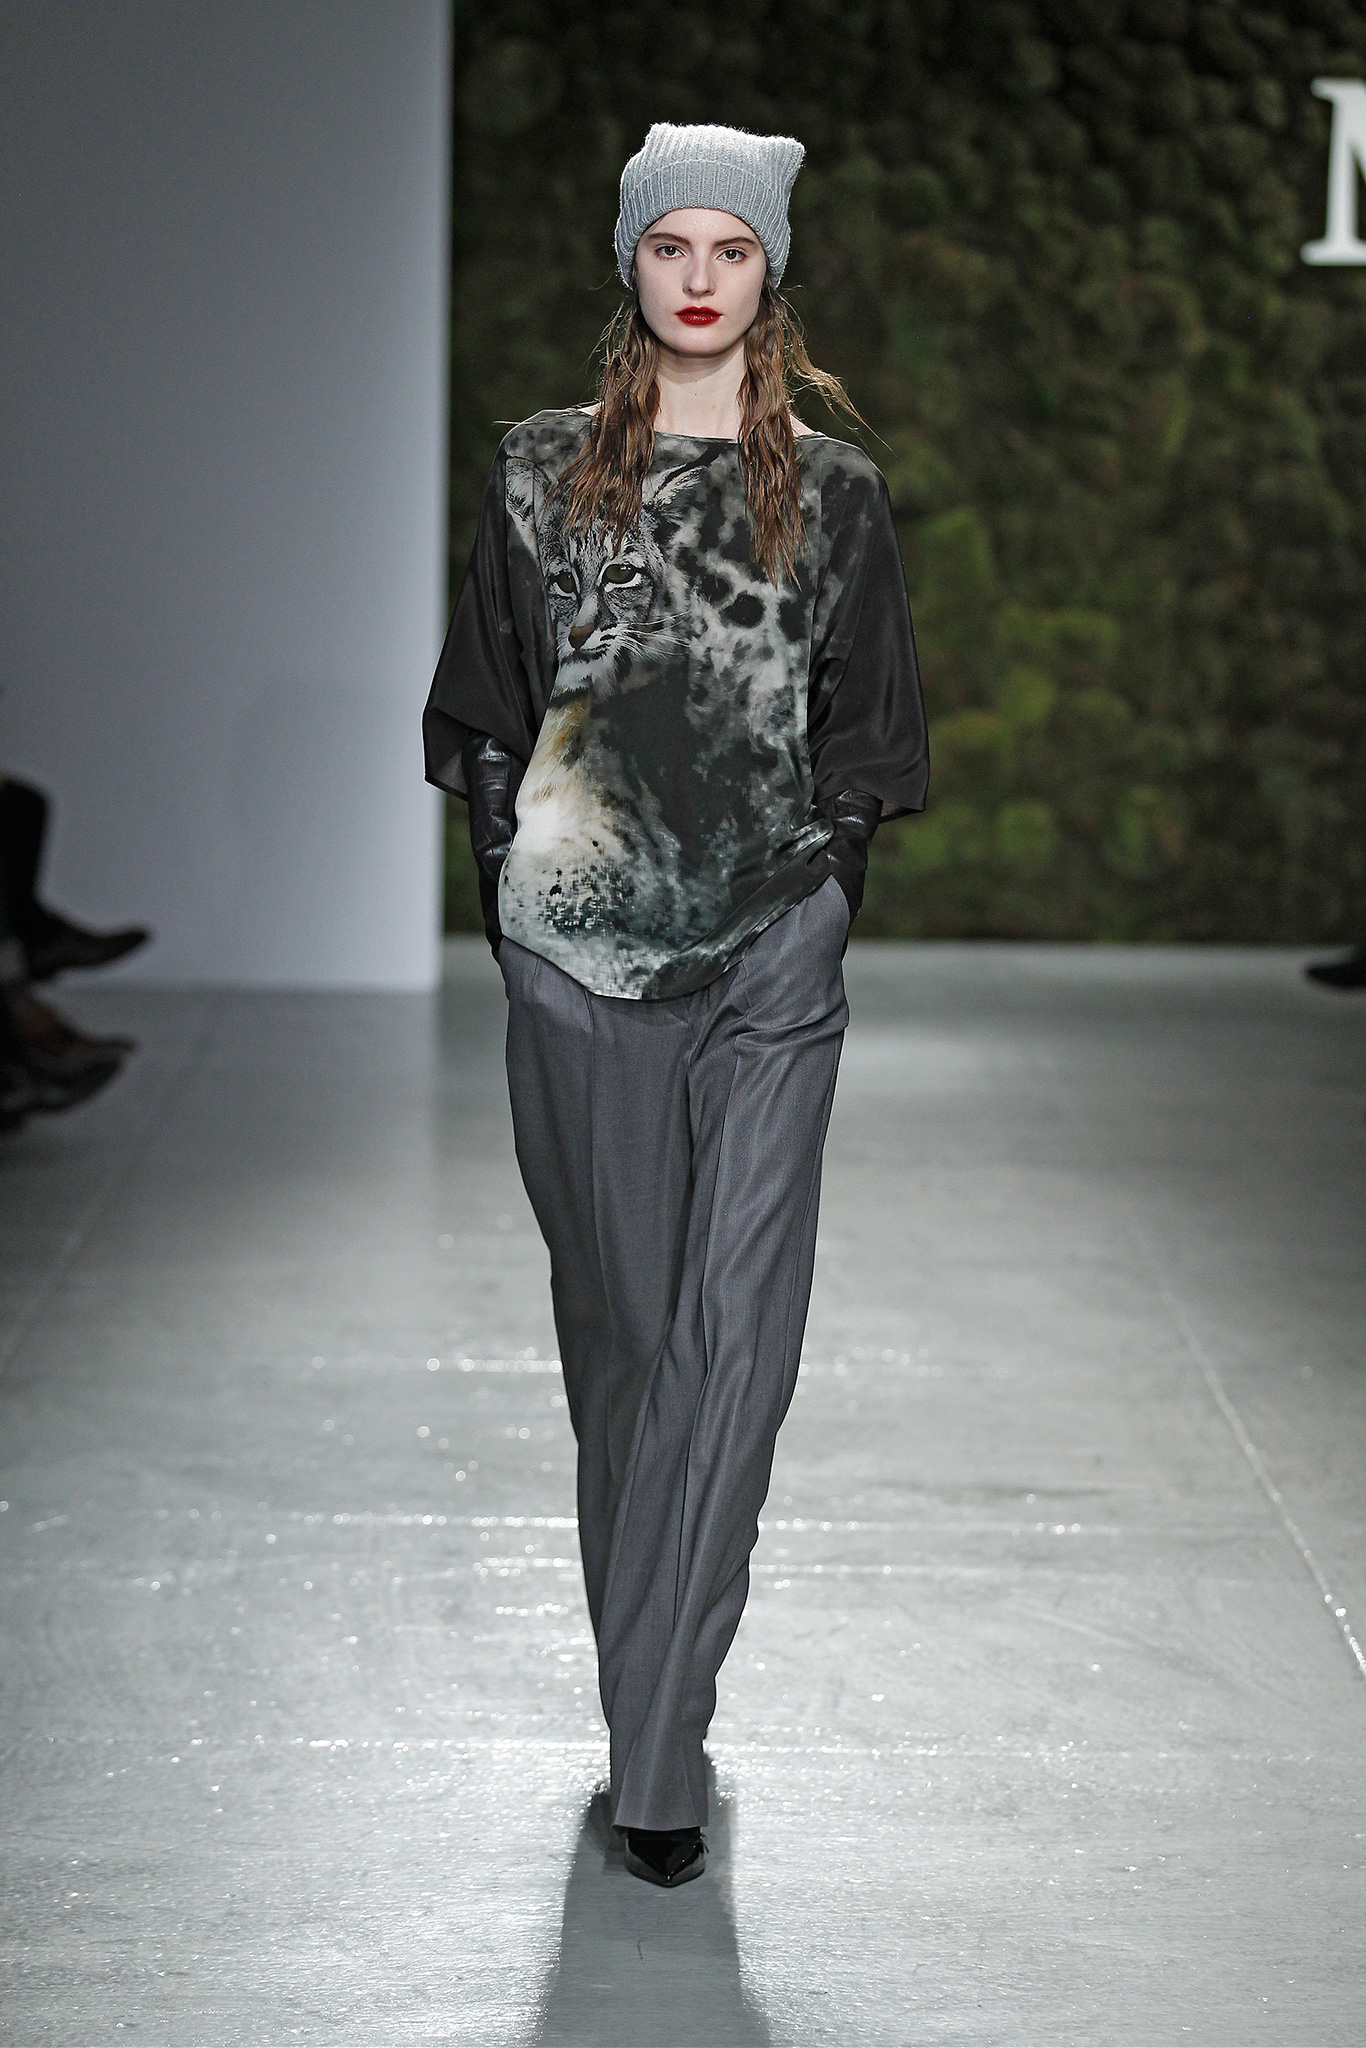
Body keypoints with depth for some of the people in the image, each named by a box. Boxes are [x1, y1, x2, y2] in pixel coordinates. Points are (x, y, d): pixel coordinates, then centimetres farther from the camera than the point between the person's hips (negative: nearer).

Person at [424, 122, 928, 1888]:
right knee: (618, 1314, 10)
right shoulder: (545, 474, 5)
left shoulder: (833, 494, 5)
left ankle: (654, 1746, -5)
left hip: (768, 964, -1)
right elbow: (488, 714, 8)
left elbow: (863, 735, 9)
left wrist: (810, 893, 1)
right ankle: (656, 1692, 27)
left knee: (733, 1332, -8)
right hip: (577, 954, 1)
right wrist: (521, 901, 0)